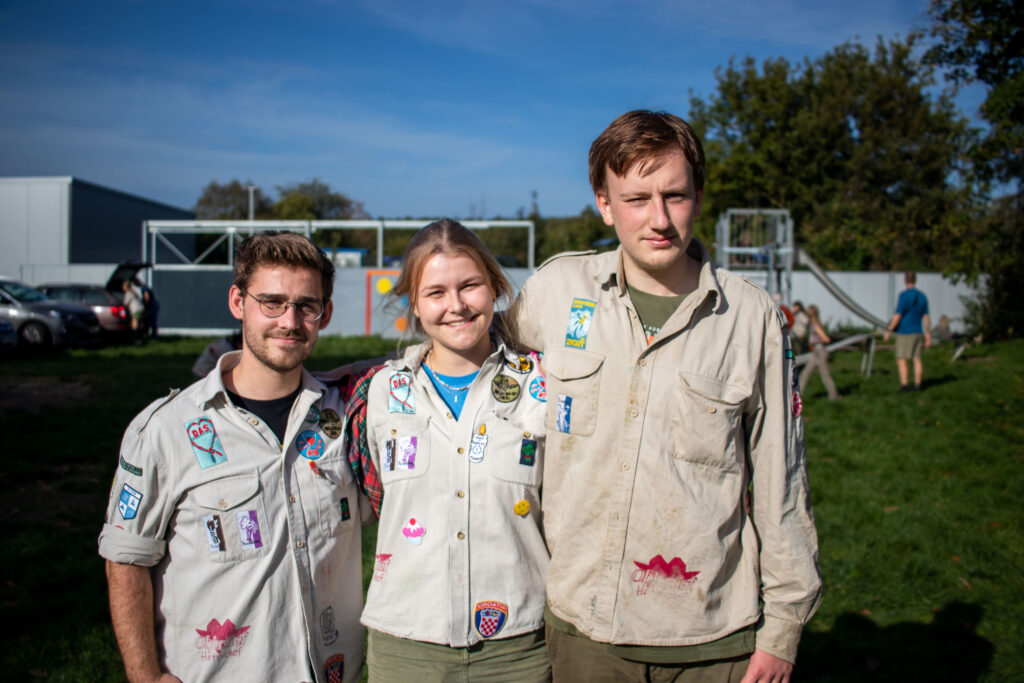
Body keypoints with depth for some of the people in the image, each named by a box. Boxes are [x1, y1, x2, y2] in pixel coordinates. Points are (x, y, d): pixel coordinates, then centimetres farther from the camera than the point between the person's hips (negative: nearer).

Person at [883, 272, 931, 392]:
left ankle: (904, 385, -10)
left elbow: (898, 315, -16)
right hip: (918, 332, 6)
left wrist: (889, 330, -8)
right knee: (917, 358, 11)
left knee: (901, 360, -3)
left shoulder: (904, 295, -13)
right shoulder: (922, 296, 5)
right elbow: (926, 317, 6)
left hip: (904, 332, -6)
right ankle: (917, 384, 15)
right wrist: (928, 335, 9)